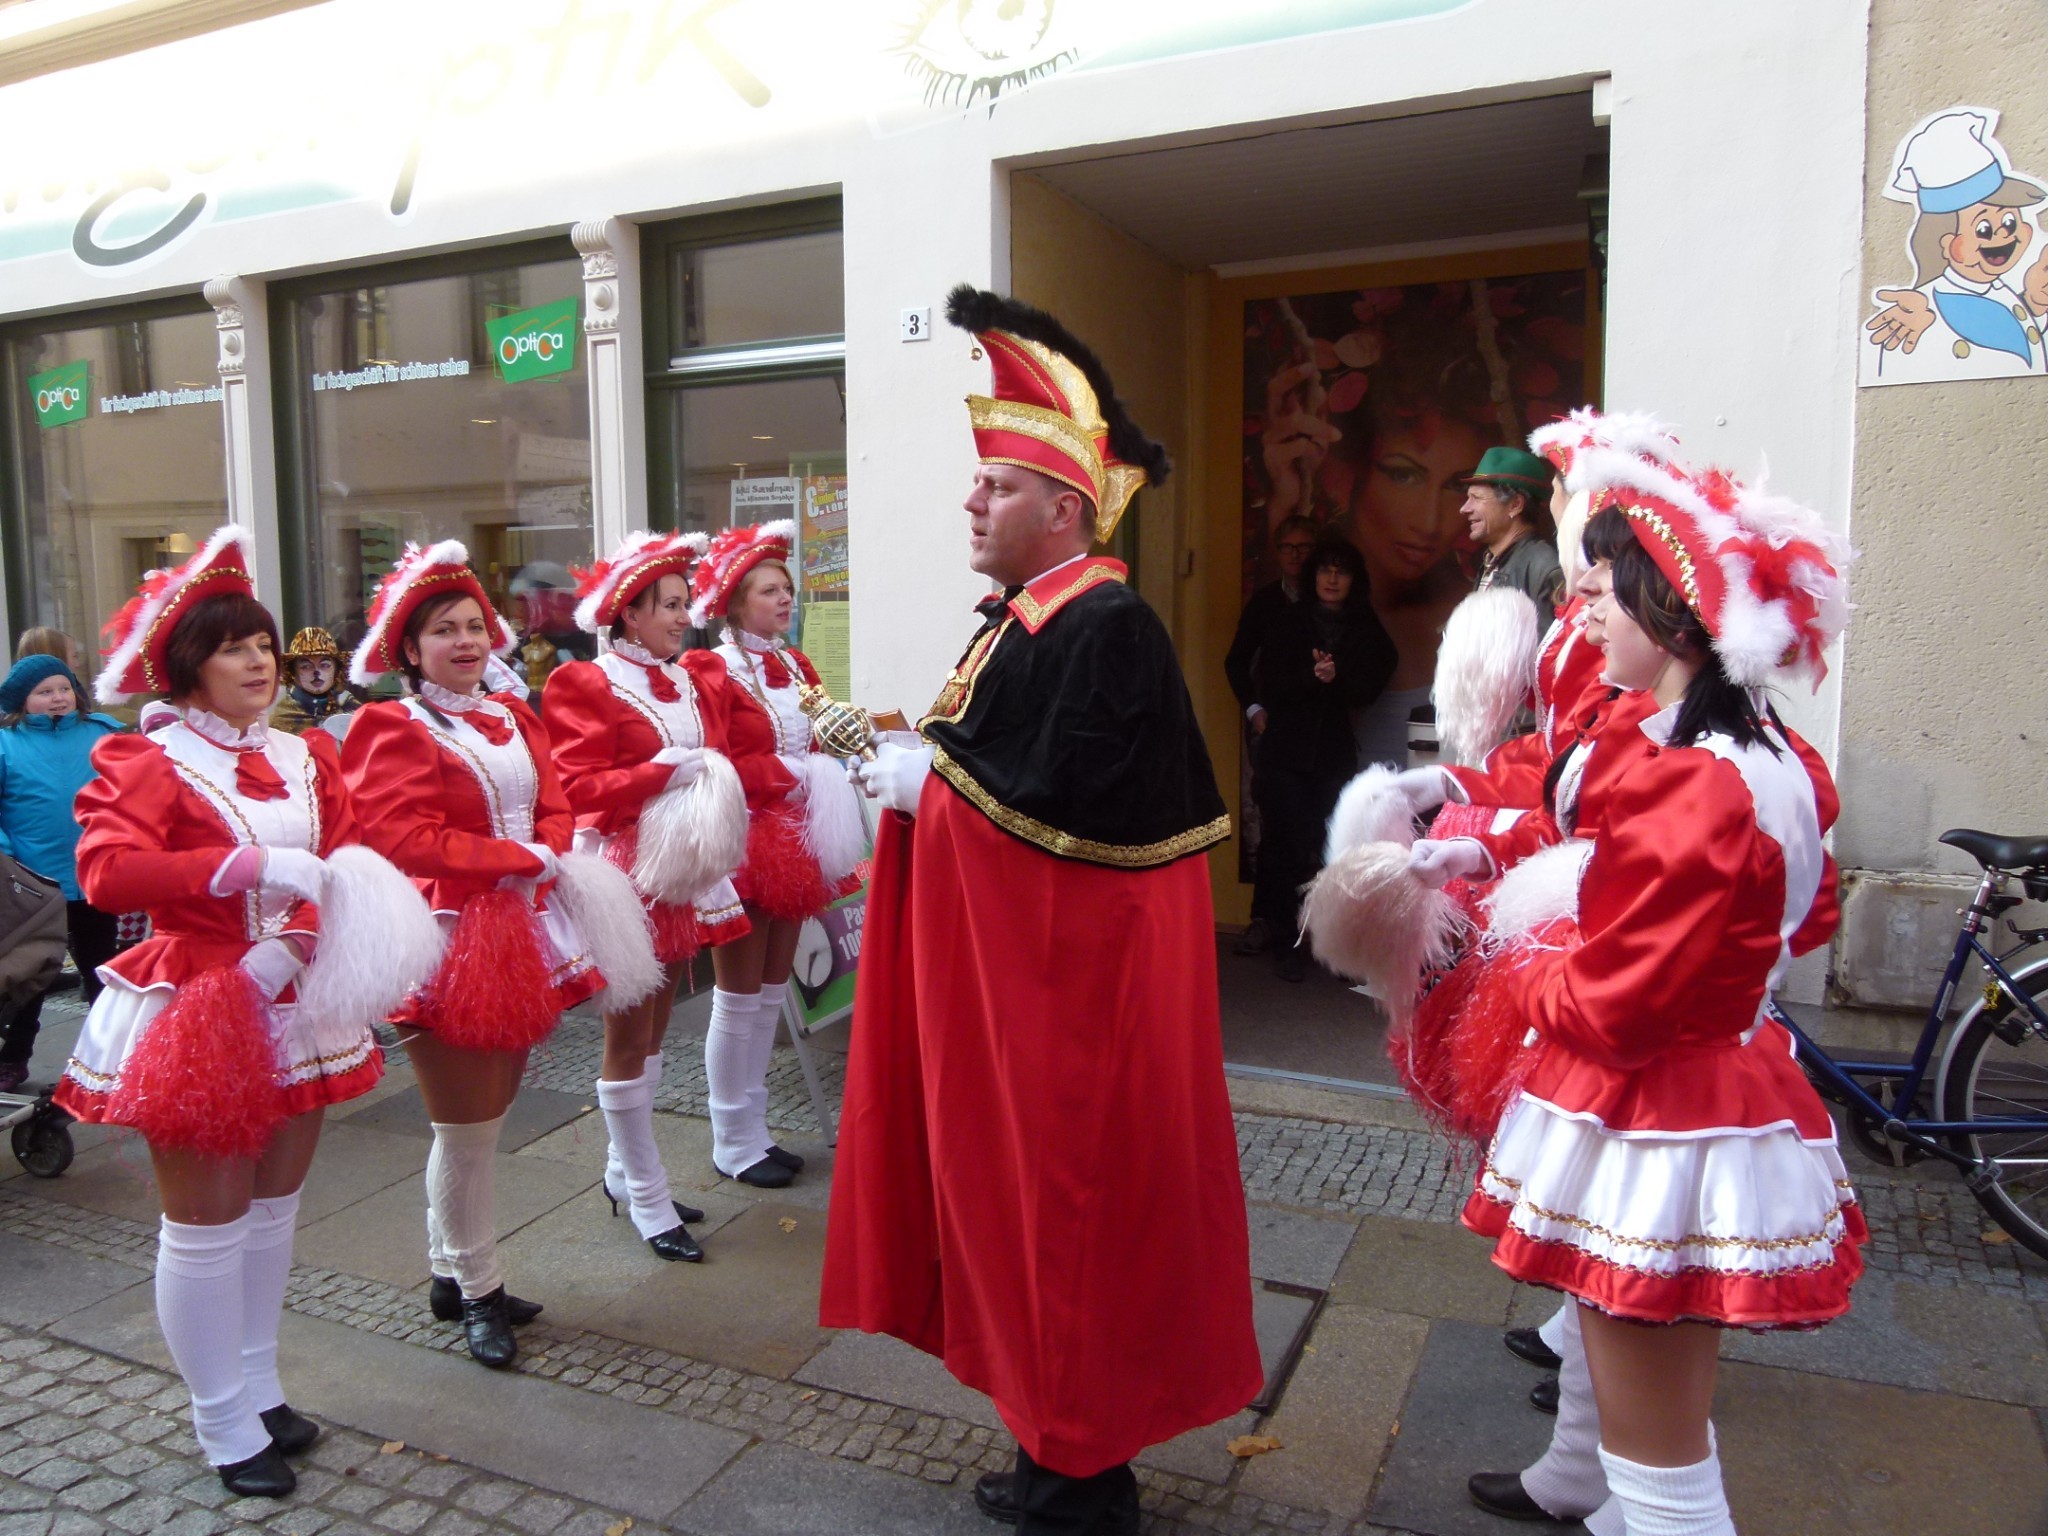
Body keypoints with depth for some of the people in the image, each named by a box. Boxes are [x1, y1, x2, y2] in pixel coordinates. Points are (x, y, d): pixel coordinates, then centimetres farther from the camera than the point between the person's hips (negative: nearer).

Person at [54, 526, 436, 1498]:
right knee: (207, 1225, 6)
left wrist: (293, 945, -17)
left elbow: (347, 874, 0)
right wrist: (254, 866, -31)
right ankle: (223, 1426, 21)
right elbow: (107, 873, -26)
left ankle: (259, 1387, 33)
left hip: (298, 1010, 6)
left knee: (274, 1208, 16)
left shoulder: (306, 757, 7)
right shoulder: (146, 763, -10)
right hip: (198, 1016, -5)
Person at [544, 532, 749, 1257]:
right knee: (629, 1036, 3)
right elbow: (578, 789, -16)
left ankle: (622, 1171, 31)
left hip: (687, 871, 7)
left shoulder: (696, 677, 11)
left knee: (654, 1029, 16)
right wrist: (662, 770, -22)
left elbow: (716, 760, 19)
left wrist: (712, 779, -1)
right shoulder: (585, 686, -10)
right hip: (627, 873, -7)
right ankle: (647, 1197, 14)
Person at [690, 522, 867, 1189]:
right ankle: (732, 1141, 16)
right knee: (741, 994, 2)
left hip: (794, 840, 8)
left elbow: (819, 742, 13)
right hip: (743, 844, -8)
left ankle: (754, 1128, 26)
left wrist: (829, 774, -7)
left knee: (774, 987, 14)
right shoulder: (712, 673, -12)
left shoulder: (796, 666, 13)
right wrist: (792, 775, -22)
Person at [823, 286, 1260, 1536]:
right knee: (1018, 1192, 18)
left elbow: (1060, 800, -26)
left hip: (1072, 972, -10)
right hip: (1003, 959, 10)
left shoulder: (1109, 627, -19)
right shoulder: (1022, 617, 11)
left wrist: (926, 781, -14)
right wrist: (918, 753, 0)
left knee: (1068, 1199, 4)